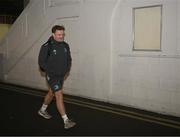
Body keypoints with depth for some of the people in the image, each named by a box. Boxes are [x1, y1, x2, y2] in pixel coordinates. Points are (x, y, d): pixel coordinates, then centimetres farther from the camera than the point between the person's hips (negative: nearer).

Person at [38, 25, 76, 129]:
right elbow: (41, 62, -11)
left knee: (51, 93, 22)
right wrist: (51, 71, -13)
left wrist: (67, 71, 5)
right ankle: (66, 121, -11)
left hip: (61, 76, 7)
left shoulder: (65, 46, 2)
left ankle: (42, 110, 46)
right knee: (59, 96, -13)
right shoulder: (47, 46, -16)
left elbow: (69, 59, 14)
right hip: (52, 76, -7)